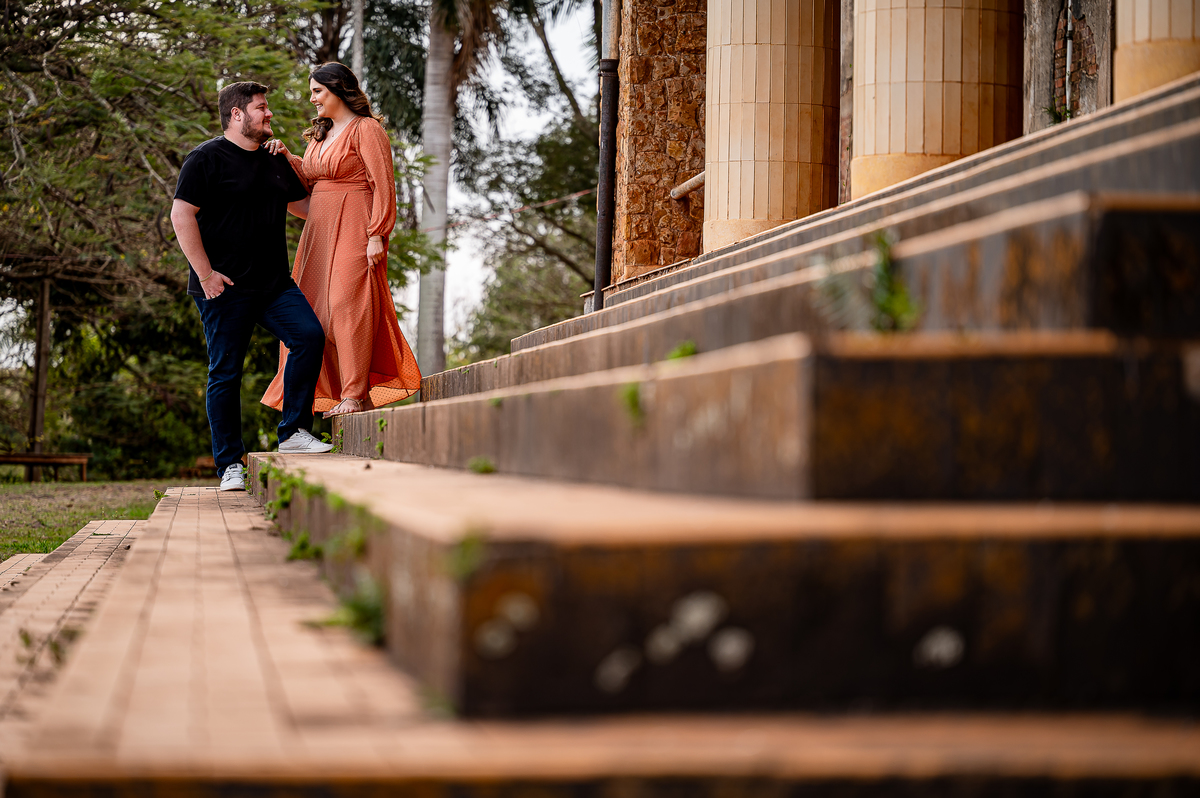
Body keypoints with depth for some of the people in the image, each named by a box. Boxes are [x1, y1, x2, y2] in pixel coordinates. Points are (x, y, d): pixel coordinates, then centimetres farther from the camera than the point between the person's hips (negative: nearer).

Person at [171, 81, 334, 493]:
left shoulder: (275, 162, 17)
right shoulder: (206, 159, -3)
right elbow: (182, 216, -10)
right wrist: (205, 273, -15)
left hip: (274, 284, 5)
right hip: (225, 288, -5)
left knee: (309, 335, -16)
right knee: (225, 373, -1)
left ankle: (294, 432, -7)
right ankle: (230, 465, 6)